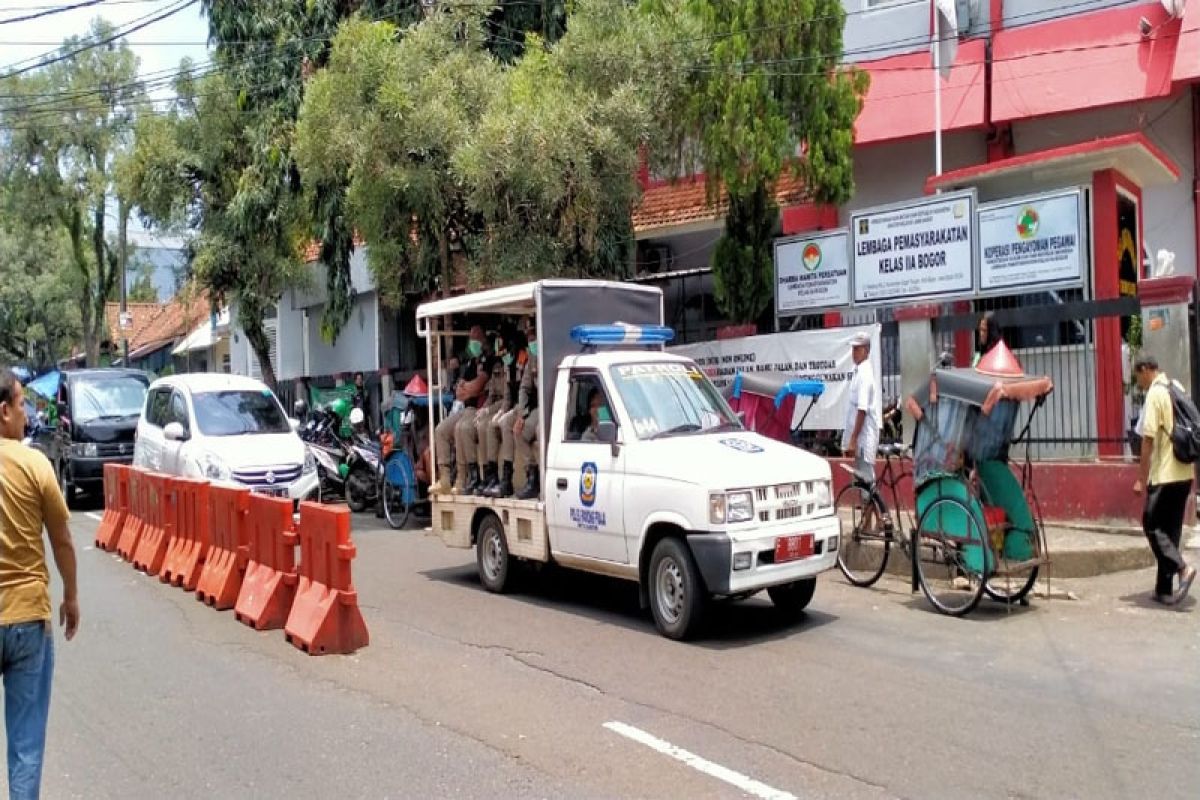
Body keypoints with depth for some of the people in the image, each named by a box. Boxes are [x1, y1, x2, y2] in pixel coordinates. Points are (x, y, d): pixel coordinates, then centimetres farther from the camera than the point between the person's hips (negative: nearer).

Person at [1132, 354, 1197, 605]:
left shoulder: (1155, 394, -12)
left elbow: (1148, 439, -16)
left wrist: (1141, 478, -10)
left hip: (1164, 474, -8)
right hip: (1184, 473, 8)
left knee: (1152, 525, 2)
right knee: (1171, 530, 10)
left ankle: (1182, 568, -15)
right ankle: (1164, 589, 12)